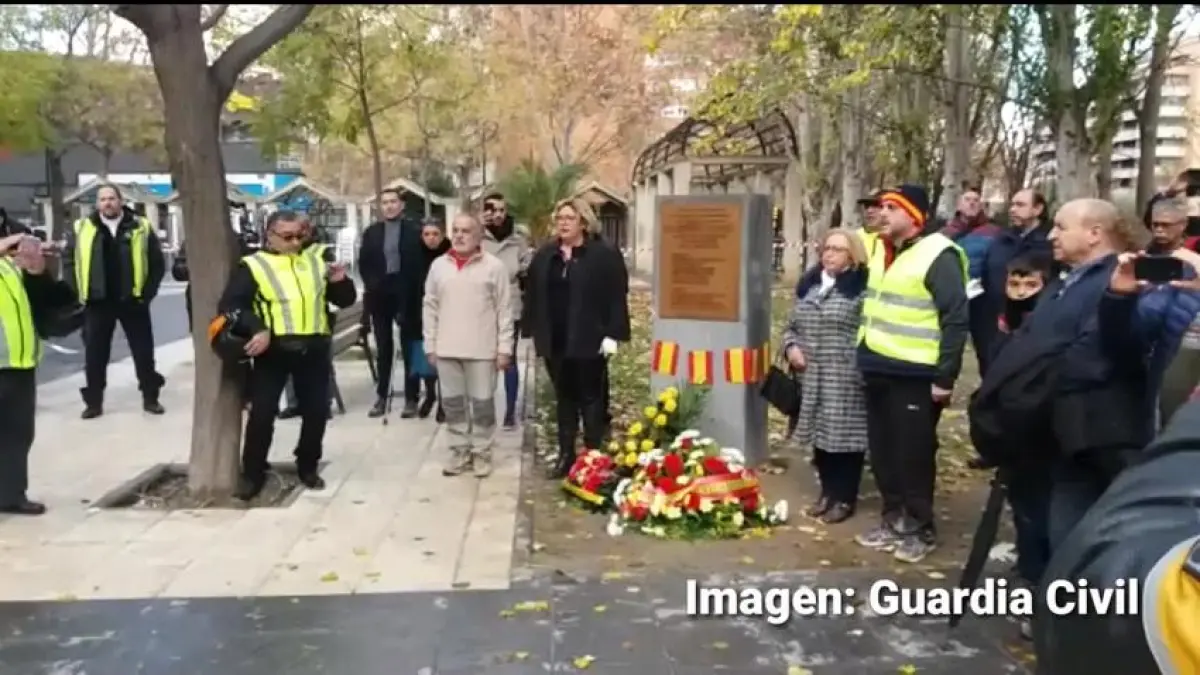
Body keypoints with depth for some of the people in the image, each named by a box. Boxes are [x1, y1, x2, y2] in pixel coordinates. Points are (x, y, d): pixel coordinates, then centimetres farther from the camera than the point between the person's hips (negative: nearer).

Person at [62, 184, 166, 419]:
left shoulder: (140, 228, 0)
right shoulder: (82, 229, 3)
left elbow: (157, 262, 2)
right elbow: (69, 260, 7)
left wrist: (148, 292, -6)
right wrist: (76, 293, -2)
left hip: (133, 300, -1)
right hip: (97, 302, 1)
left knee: (144, 351, 5)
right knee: (94, 353, 6)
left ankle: (150, 398, 17)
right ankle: (94, 402, 17)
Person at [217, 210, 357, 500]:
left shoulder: (315, 262, 14)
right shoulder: (253, 266, 1)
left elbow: (346, 300, 15)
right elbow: (229, 306, -8)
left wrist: (341, 282, -7)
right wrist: (256, 330, -22)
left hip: (313, 349, 3)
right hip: (273, 350, -3)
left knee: (317, 410, 7)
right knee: (262, 412, -1)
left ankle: (308, 466, 26)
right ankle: (253, 473, 15)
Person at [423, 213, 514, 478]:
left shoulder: (494, 266, -4)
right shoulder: (438, 265, 6)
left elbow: (504, 310, -3)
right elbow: (430, 307, 9)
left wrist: (504, 347, -6)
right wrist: (430, 345, 6)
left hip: (482, 349, -3)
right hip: (447, 348, 3)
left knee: (483, 403, 4)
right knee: (452, 403, 11)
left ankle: (482, 452, 18)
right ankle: (459, 450, 24)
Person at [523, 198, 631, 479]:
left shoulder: (604, 254, -6)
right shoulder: (544, 255, 10)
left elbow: (617, 297, -9)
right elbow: (533, 295, 11)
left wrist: (612, 334, -15)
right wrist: (533, 331, 7)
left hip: (589, 341, -5)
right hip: (555, 342, 5)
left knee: (591, 399, 4)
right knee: (564, 399, 13)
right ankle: (566, 455, 22)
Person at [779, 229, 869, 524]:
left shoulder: (861, 288, -8)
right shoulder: (809, 285, 13)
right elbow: (792, 325, 20)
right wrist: (791, 346, 2)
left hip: (846, 380, -6)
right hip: (813, 380, 6)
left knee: (845, 435, 1)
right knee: (820, 435, 13)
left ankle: (845, 498, 15)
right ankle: (828, 491, 28)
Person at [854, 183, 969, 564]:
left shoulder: (938, 256, -13)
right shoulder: (881, 250, 12)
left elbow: (956, 319, -16)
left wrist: (945, 376, -18)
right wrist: (864, 355, 16)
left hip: (915, 375, -8)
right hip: (879, 370, 8)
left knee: (914, 455, 3)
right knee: (883, 452, 15)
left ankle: (920, 529, 18)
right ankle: (894, 521, 29)